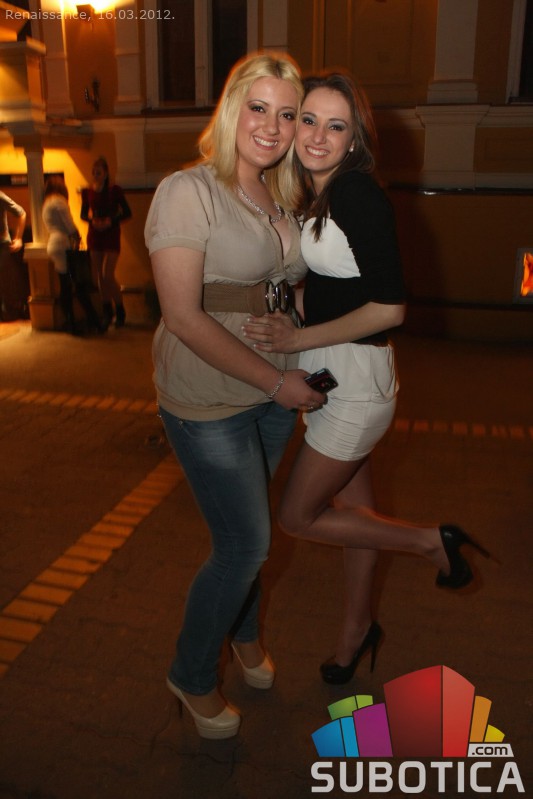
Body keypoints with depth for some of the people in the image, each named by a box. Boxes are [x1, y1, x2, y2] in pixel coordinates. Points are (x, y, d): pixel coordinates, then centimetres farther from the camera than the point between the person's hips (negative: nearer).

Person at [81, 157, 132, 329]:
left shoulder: (115, 191, -4)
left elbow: (127, 212, -2)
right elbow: (83, 214, 12)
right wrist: (92, 220, -10)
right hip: (94, 236, 4)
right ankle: (107, 312, 19)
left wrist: (111, 221, -17)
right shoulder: (87, 192, 5)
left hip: (111, 236, -4)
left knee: (108, 275, -13)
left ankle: (120, 311, 4)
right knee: (100, 276, 6)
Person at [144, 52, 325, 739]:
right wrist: (276, 381, -17)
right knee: (246, 543, 1)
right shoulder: (187, 192, -14)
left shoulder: (281, 200, 8)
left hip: (273, 397, 6)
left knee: (245, 532, 20)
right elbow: (185, 317, -21)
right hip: (208, 404, -6)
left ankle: (244, 635, 47)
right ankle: (192, 676, 29)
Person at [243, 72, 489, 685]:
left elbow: (390, 308, -22)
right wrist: (284, 326, 2)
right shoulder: (311, 195, 8)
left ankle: (433, 542, 17)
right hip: (327, 373, 8)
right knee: (352, 506, 19)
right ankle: (356, 629, 39)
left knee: (299, 516, 2)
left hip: (356, 375, -8)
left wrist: (299, 340, -17)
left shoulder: (359, 196, -18)